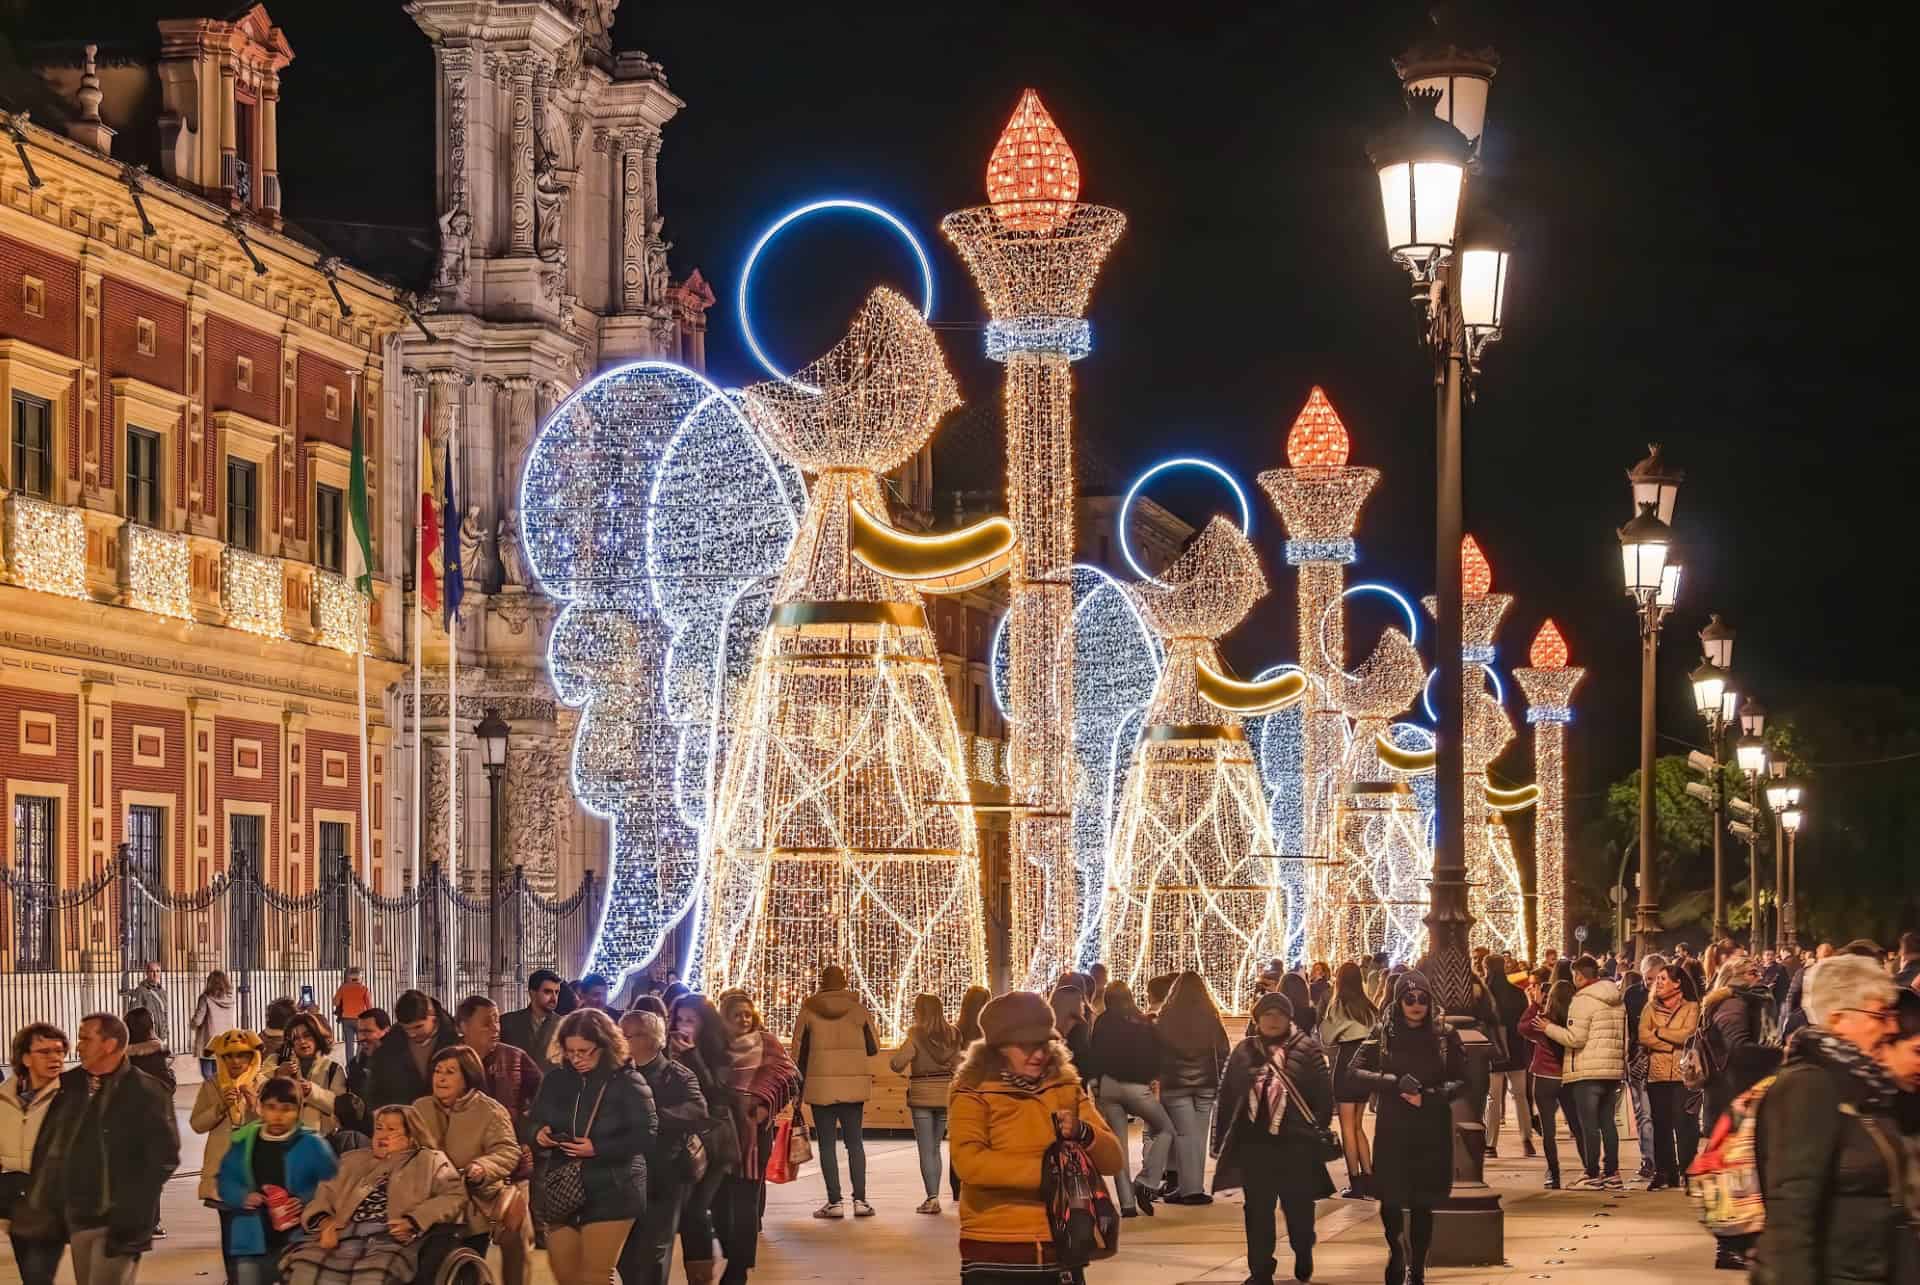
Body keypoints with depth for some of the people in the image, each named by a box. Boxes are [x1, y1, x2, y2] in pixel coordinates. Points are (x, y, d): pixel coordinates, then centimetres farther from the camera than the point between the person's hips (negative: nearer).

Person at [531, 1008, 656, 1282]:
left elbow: (646, 1136, -16)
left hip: (610, 1193, -5)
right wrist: (538, 1135, -11)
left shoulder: (628, 1082, -10)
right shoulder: (555, 1079, 5)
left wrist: (598, 1149, -25)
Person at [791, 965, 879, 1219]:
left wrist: (798, 1089, 8)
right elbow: (873, 1047, 7)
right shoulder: (858, 1009, 2)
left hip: (820, 1085, -1)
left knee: (826, 1143, 2)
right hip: (853, 1085, 1)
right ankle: (860, 1200, 0)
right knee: (855, 1142, 7)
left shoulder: (809, 1011, 0)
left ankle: (834, 1202, -3)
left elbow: (799, 1053, 2)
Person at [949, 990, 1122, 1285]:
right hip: (995, 1258, -4)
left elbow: (1112, 1159, 4)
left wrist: (1082, 1134, -17)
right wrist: (1047, 1168, -20)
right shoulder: (975, 1094, -3)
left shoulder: (1067, 1089, 10)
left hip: (1060, 1252, 4)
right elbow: (969, 1163, -20)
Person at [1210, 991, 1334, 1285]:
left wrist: (1322, 1130, -9)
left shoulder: (1307, 1049, -2)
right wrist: (1222, 1139, 7)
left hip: (1296, 1144, -2)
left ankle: (1303, 1255, 35)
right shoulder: (1245, 1051, 7)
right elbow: (1227, 1097, 9)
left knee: (1298, 1206, 8)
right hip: (1254, 1143, 2)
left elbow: (1323, 1094, -4)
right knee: (1258, 1210, 5)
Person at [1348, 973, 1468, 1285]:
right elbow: (1355, 1071, -2)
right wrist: (1394, 1083, -16)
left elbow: (1461, 1080, 2)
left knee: (1422, 1203, 3)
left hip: (1432, 1133, 0)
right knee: (1390, 1199, -1)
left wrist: (1429, 1097, -15)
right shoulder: (1383, 1033, 0)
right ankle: (1396, 1250, 27)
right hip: (1392, 1130, 0)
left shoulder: (1444, 1035, -1)